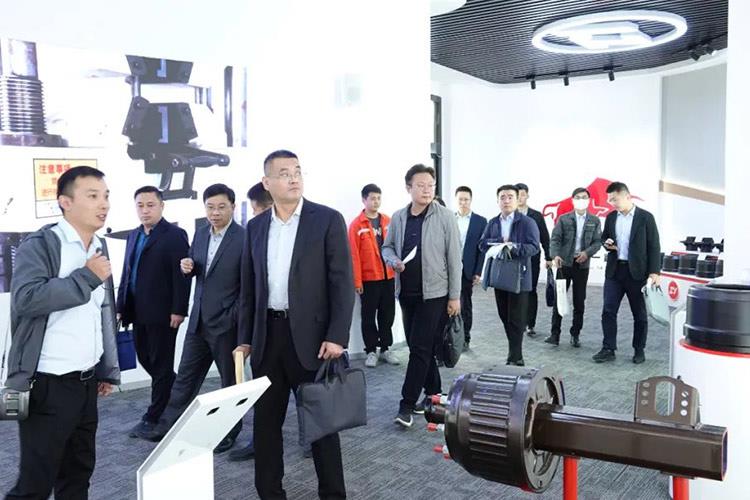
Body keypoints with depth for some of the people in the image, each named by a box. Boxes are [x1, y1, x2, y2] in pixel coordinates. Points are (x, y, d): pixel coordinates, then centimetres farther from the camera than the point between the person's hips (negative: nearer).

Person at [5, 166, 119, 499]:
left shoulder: (100, 248, 12)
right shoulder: (39, 244, -9)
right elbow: (26, 298, -25)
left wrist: (108, 370, 16)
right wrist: (87, 277, -18)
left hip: (86, 383, 7)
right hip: (48, 385, -7)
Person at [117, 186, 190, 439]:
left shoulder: (175, 235, -7)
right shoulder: (134, 235, 15)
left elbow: (181, 276, -12)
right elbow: (126, 273, 16)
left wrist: (178, 310, -16)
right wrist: (121, 307, 12)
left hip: (162, 313, -7)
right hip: (138, 313, 7)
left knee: (161, 365, 3)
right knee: (146, 360, 14)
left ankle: (154, 418, 13)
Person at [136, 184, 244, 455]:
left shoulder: (244, 238, -14)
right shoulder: (200, 233, 6)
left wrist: (236, 317, -15)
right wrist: (187, 267, -6)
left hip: (227, 322, -6)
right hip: (199, 319, 6)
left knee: (231, 379, 10)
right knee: (185, 376, 16)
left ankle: (229, 431, 26)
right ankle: (169, 425, 29)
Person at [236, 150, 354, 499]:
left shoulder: (327, 220, -4)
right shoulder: (255, 227, 9)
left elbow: (343, 282, -8)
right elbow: (248, 288, 12)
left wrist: (337, 336, -14)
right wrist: (244, 338, 7)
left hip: (311, 334, -4)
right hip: (267, 335, 4)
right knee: (265, 419, 12)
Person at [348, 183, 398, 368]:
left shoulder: (388, 221, 6)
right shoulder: (356, 225, -6)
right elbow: (354, 255, -8)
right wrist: (357, 281, -10)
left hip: (388, 277, 4)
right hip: (368, 279, -4)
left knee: (387, 315, 11)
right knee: (369, 316, 6)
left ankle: (385, 349, 23)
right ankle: (371, 351, 16)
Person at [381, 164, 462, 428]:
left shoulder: (445, 217, -8)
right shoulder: (398, 217, 4)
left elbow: (454, 257, -7)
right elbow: (387, 246, 15)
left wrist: (455, 296, -8)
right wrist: (393, 261, -8)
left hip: (433, 293, -5)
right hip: (406, 292, 5)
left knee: (420, 347, -5)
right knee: (419, 346, 14)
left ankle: (407, 404, 2)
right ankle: (433, 392, 31)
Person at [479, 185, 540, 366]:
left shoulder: (527, 222, -5)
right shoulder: (492, 223, 11)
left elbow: (534, 247, -14)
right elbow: (482, 244, 4)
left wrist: (514, 247, -30)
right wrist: (499, 243, -15)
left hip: (518, 276, -5)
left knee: (516, 319, -1)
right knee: (504, 316, 13)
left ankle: (515, 358, 8)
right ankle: (515, 352, 28)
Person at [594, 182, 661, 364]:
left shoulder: (645, 217, -5)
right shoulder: (611, 217, 9)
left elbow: (654, 246, -6)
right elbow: (604, 238, 21)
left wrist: (654, 272, -13)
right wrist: (607, 243, -4)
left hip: (637, 272, -4)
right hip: (614, 271, 4)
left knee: (639, 314, 7)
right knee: (608, 311, 0)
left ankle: (639, 350, 19)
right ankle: (608, 349, 6)